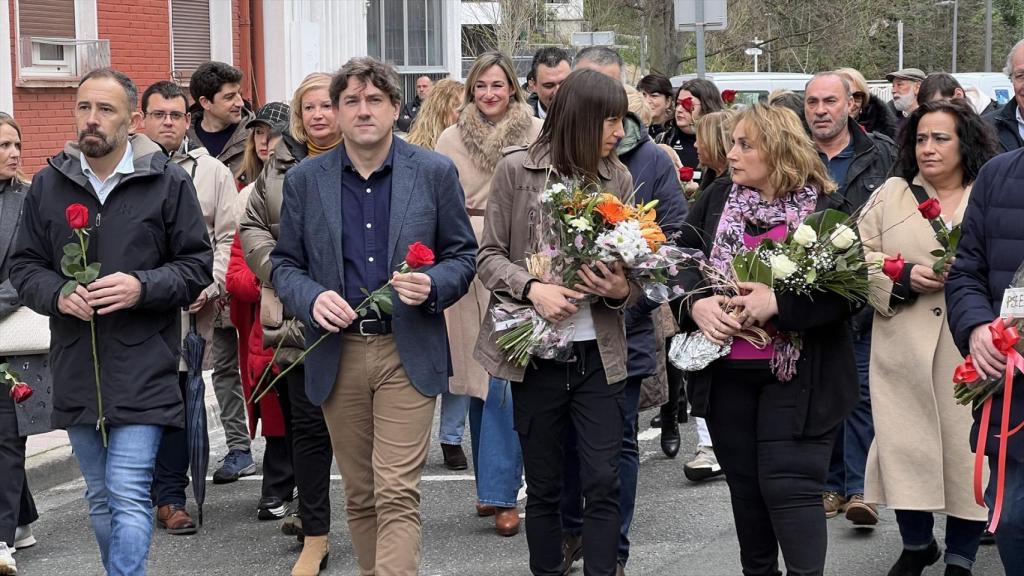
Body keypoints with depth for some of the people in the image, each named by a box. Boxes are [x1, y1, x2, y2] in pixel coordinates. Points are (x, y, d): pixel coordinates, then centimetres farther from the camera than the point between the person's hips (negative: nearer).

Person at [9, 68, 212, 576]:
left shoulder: (168, 182, -2)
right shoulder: (47, 185, 7)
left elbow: (197, 266, 0)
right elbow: (24, 266, 10)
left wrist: (142, 287, -17)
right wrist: (57, 295, -11)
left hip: (142, 367, -4)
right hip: (75, 367, 4)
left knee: (129, 495, -9)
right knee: (99, 497, 15)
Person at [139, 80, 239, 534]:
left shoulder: (212, 172, 11)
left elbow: (227, 238, 8)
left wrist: (209, 288, -5)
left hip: (190, 309, 1)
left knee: (178, 401, 3)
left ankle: (169, 497, 10)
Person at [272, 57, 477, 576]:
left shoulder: (435, 173, 1)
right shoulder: (305, 181, 5)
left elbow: (463, 255, 6)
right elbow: (285, 264, 9)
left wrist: (433, 286, -15)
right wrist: (312, 298, -12)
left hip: (407, 352, -2)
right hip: (336, 353, 3)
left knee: (397, 494, -10)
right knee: (360, 495, 11)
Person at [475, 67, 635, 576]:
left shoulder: (618, 179, 3)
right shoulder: (516, 170, -4)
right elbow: (489, 255, -2)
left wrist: (623, 290, -15)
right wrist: (531, 288, -19)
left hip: (599, 355, 2)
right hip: (536, 353, -1)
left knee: (603, 482, -3)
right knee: (543, 485, 9)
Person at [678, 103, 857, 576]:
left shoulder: (825, 210, -8)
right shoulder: (713, 205, 6)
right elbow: (679, 265, 5)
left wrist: (779, 303, -24)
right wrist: (696, 302, -15)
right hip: (726, 372, 5)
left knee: (790, 484, -7)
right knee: (744, 484, 15)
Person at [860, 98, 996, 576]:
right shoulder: (890, 195, 10)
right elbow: (859, 259, 5)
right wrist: (903, 279, -11)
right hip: (905, 349, 2)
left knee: (968, 452, 1)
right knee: (906, 447, 6)